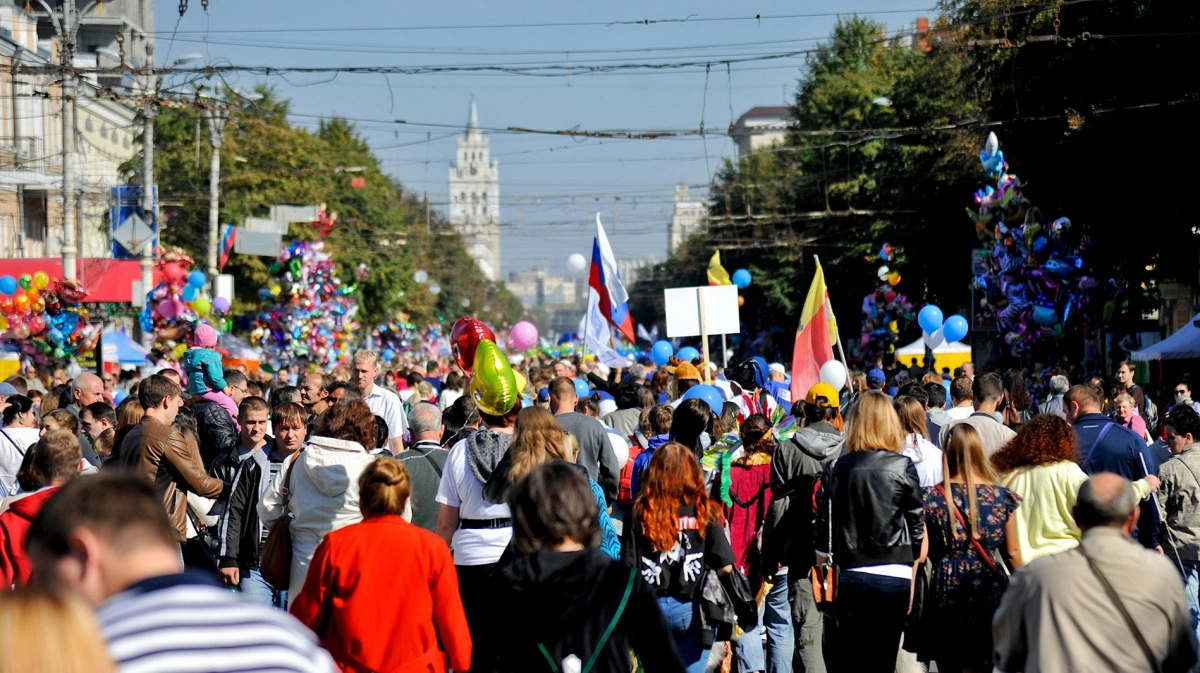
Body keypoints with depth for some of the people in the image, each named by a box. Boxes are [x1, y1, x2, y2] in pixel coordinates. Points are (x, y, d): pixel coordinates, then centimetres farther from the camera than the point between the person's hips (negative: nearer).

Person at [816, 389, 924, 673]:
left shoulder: (835, 469, 1)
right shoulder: (903, 468, -3)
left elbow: (823, 530, 4)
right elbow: (917, 525, 1)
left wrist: (822, 564, 18)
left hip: (849, 577, 1)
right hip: (893, 577, -1)